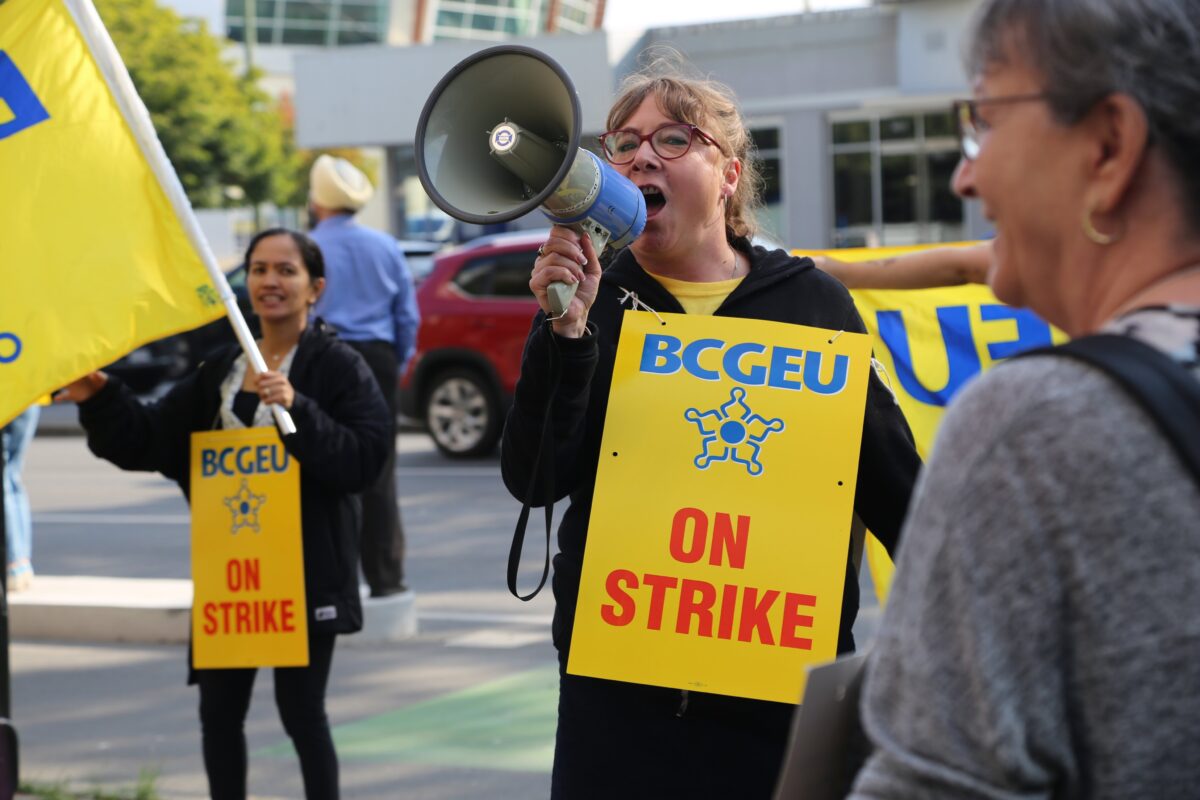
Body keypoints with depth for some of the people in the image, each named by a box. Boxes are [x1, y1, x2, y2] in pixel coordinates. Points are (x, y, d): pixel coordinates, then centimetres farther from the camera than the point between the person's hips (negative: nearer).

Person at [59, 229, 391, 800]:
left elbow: (365, 458, -17)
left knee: (301, 711, 0)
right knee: (218, 711, 10)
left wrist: (297, 409, -26)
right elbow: (148, 441, 10)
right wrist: (100, 400, -4)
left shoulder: (339, 367, -5)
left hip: (305, 570, -6)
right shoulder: (222, 370, 12)